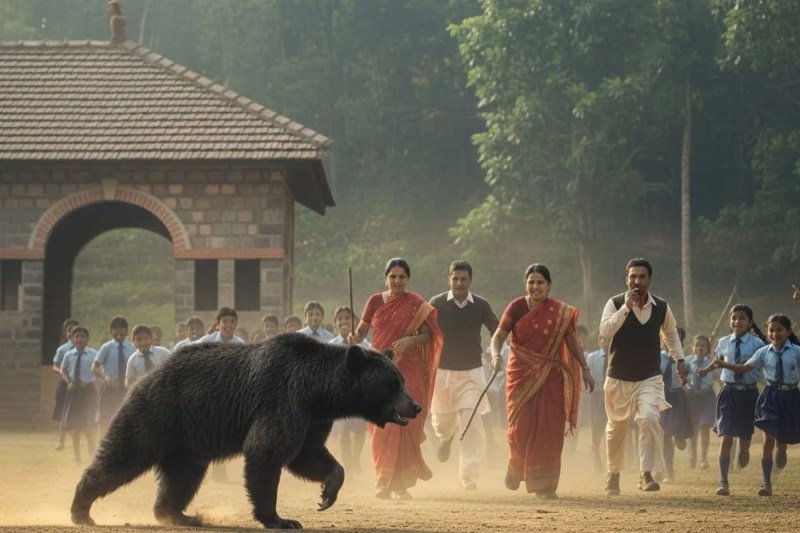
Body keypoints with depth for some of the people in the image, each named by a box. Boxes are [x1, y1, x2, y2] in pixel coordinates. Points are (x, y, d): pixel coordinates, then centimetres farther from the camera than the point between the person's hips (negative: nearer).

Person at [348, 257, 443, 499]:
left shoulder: (417, 304, 1)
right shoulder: (375, 301, 7)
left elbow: (427, 335, -1)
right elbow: (362, 330, 7)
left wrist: (410, 340, -20)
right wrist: (354, 338, -15)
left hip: (408, 370, -2)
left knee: (402, 425, -8)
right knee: (381, 427, -1)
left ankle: (399, 482, -1)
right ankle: (384, 483, 8)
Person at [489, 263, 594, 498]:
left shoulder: (561, 313, 1)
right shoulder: (516, 308, -3)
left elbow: (572, 341, 8)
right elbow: (499, 336, -5)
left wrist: (584, 369, 3)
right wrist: (496, 355, -25)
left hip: (550, 377, 1)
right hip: (522, 375, -1)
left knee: (550, 431, -4)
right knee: (521, 426, -4)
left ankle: (545, 485, 3)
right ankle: (516, 465, 29)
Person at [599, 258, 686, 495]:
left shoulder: (661, 307, -1)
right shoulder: (615, 303, -9)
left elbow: (670, 332, 19)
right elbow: (605, 331, -24)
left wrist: (679, 359, 11)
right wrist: (626, 307, -29)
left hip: (650, 378, 0)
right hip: (618, 377, 0)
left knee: (649, 418, -24)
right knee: (616, 428, 13)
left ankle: (646, 474, -19)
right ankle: (613, 474, 34)